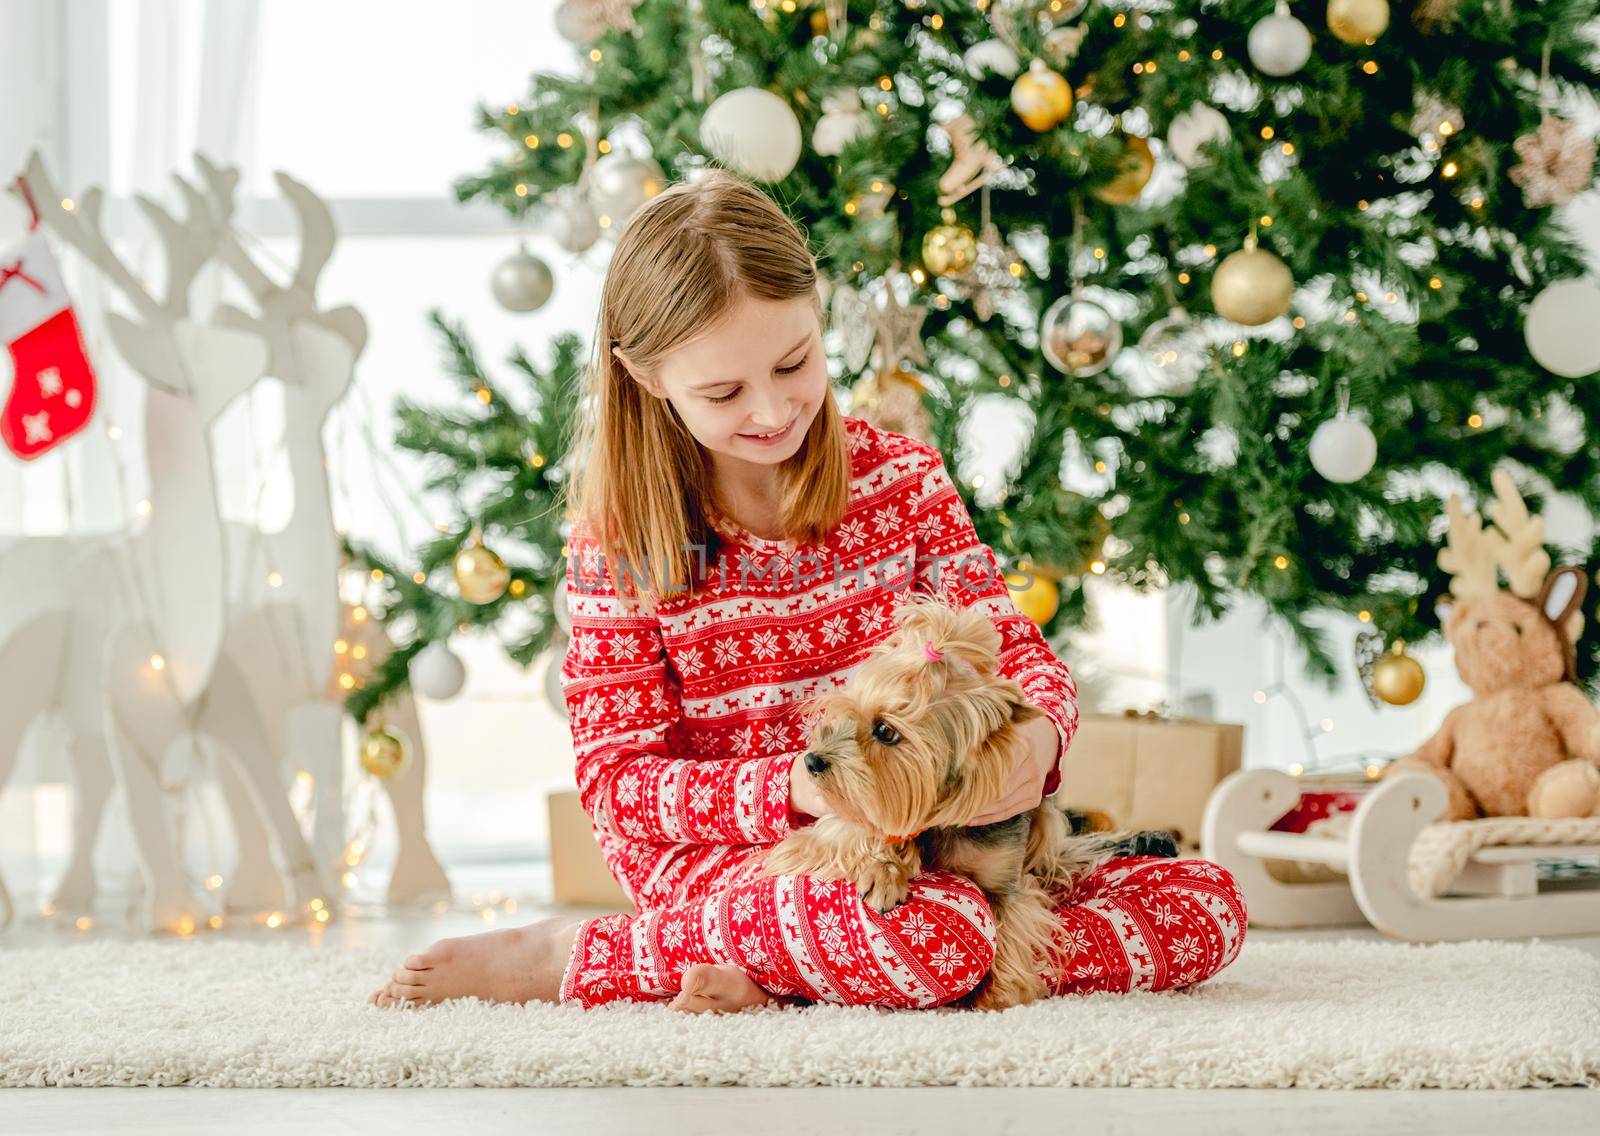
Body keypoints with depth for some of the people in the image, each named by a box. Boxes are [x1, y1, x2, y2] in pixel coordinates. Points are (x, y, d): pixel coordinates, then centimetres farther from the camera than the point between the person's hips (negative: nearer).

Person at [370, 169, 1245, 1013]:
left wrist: (1039, 734, -22)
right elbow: (616, 780, -8)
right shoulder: (619, 539, -5)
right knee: (942, 934, -38)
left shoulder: (902, 479, 3)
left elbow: (1016, 651, 4)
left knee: (1207, 907, -13)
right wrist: (794, 788, -26)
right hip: (716, 852, -5)